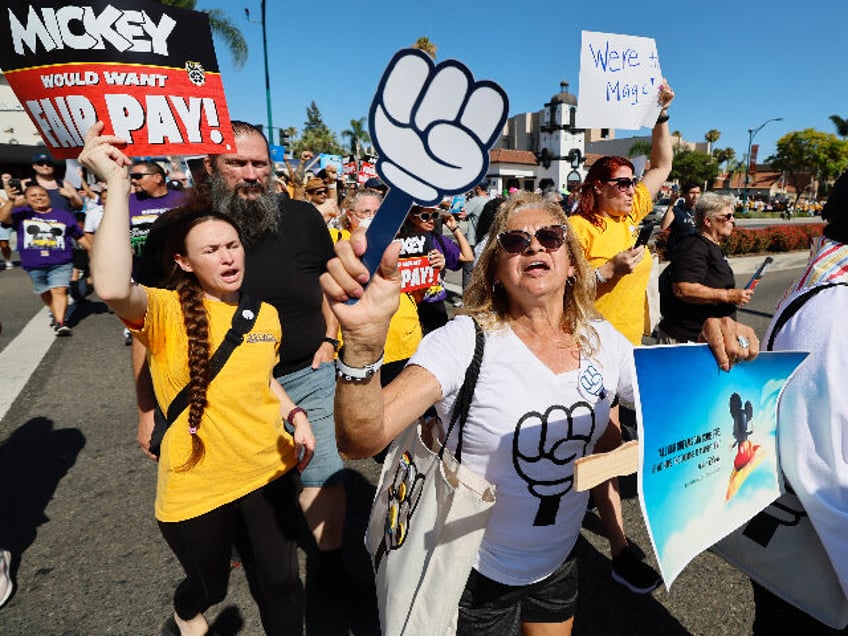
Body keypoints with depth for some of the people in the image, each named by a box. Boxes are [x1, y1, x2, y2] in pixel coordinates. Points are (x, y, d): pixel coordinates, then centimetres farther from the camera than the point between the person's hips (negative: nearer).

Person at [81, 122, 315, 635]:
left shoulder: (265, 315, 0)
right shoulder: (167, 312, -17)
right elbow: (112, 288, -40)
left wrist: (295, 414, 1)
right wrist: (118, 183, -35)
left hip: (269, 471, 3)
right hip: (198, 485, -3)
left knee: (281, 582, 15)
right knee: (212, 584, 24)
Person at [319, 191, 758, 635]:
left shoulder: (600, 340, -8)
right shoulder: (466, 341, -24)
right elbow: (361, 440, -34)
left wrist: (716, 353, -19)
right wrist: (364, 341, -53)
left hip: (560, 561, 5)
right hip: (476, 571, -4)